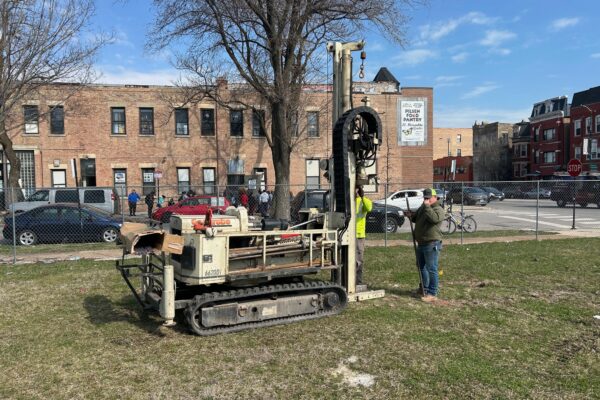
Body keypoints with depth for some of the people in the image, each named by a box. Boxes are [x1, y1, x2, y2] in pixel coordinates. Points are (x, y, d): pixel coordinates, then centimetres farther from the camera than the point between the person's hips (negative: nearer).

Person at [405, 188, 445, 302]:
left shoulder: (438, 209, -10)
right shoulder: (422, 208, 16)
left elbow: (434, 218, -32)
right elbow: (416, 218, 28)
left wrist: (427, 206, -26)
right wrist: (410, 215, 6)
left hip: (432, 244, -9)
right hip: (421, 243, 9)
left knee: (431, 269, -6)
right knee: (422, 268, 19)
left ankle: (432, 294, -1)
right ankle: (424, 289, 33)